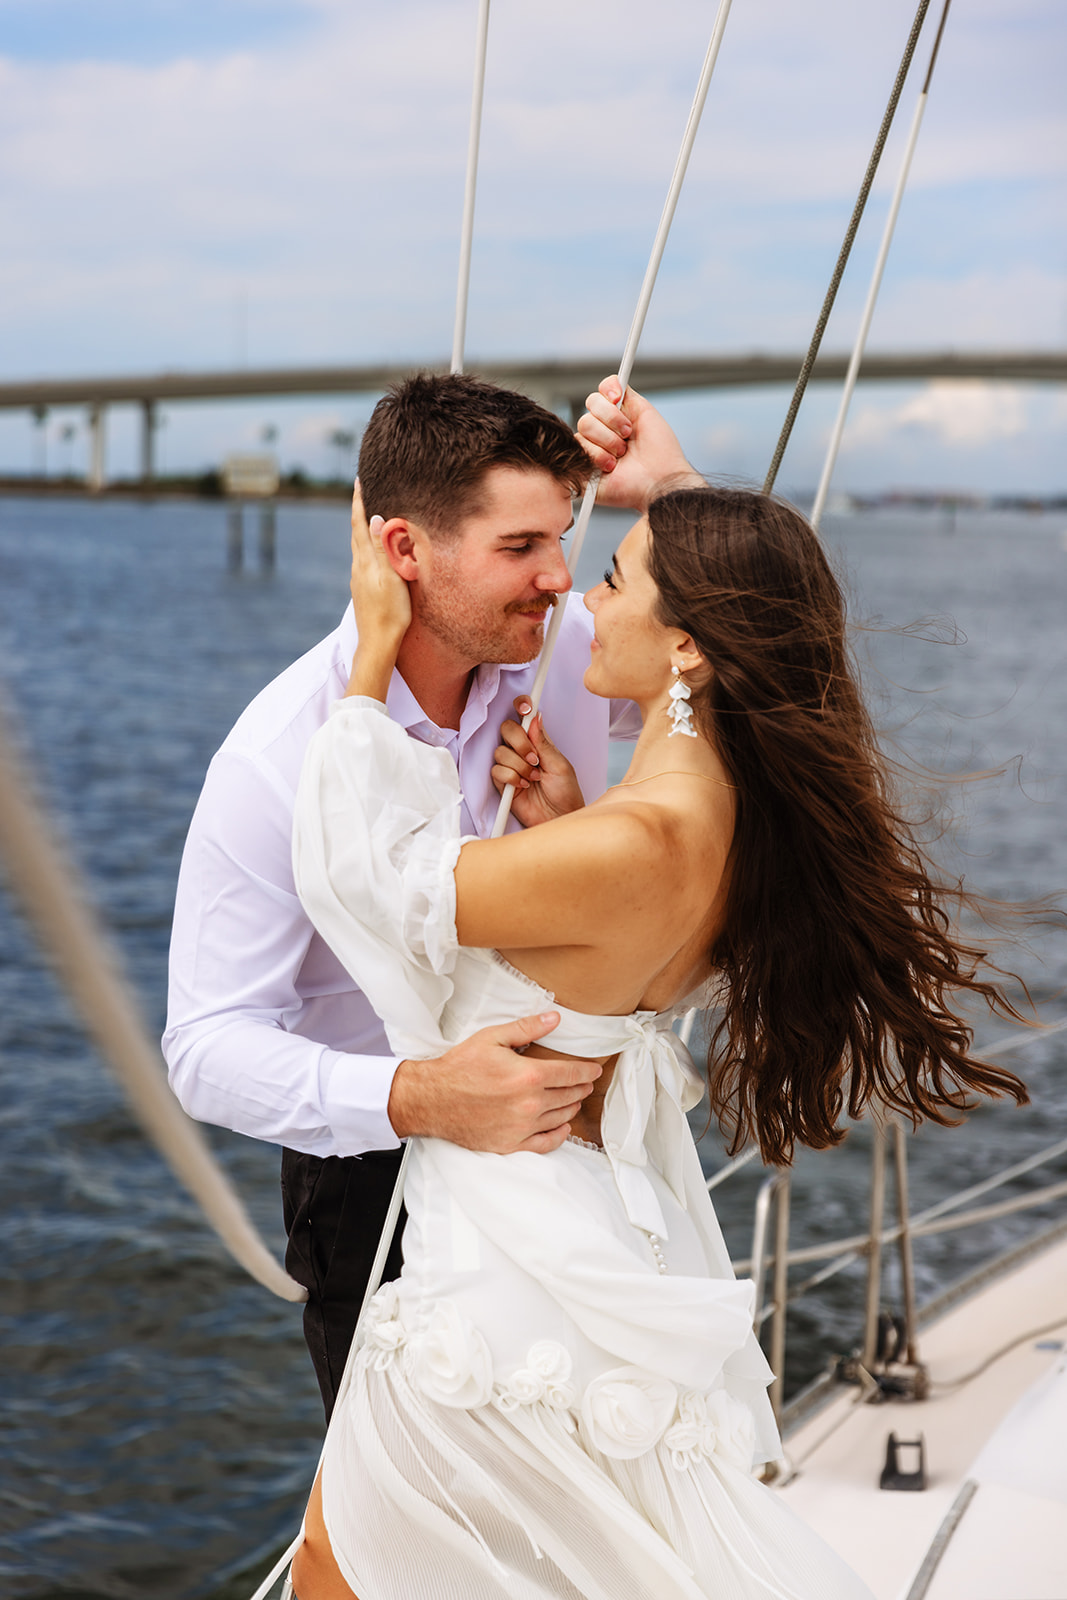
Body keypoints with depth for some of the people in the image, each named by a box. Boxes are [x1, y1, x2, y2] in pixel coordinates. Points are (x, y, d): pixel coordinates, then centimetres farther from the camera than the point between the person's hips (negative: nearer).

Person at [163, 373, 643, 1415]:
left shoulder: (572, 655, -10)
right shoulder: (276, 762, -23)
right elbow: (205, 1047, -23)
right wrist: (415, 1098, -40)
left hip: (568, 1140, 5)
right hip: (380, 1183, -4)